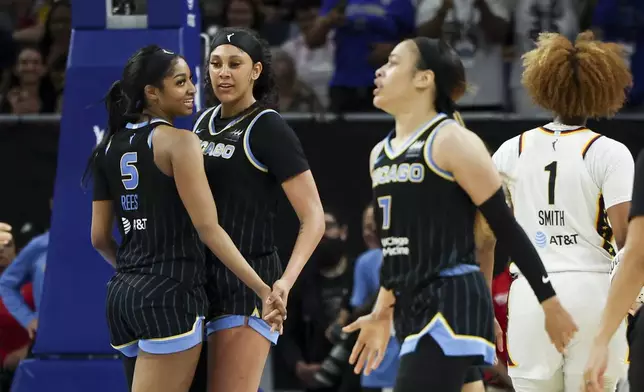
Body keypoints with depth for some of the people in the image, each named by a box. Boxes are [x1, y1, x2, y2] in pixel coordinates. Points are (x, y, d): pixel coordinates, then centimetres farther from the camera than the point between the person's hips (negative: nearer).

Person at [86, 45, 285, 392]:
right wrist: (262, 288, -13)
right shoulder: (178, 142, -9)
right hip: (170, 294, -8)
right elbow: (208, 228, -15)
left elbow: (99, 238, 13)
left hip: (122, 292, 8)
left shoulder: (111, 146, 11)